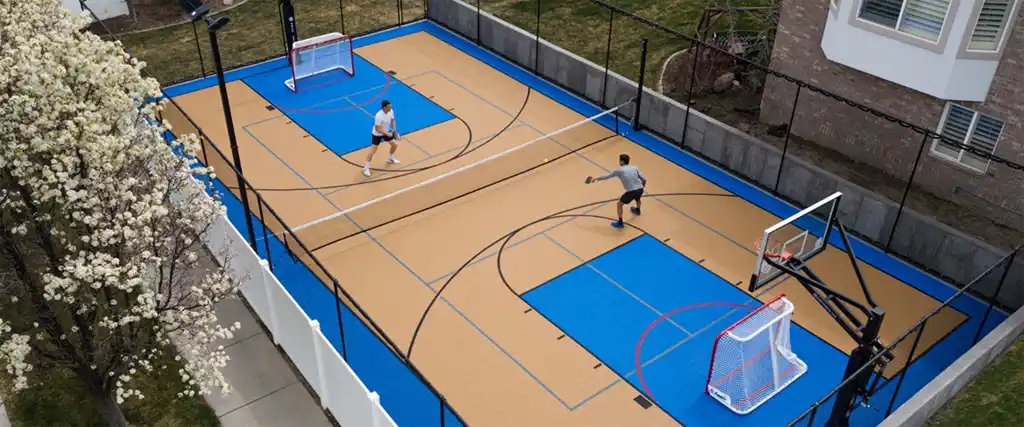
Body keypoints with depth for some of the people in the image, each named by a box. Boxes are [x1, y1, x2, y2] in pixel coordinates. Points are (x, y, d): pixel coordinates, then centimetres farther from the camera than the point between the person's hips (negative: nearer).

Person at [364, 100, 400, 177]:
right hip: (377, 134, -7)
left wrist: (394, 130, -8)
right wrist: (387, 134, -31)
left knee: (394, 145, 14)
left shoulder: (391, 111, -16)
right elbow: (377, 129, -31)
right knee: (373, 151, -8)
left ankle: (390, 158, 43)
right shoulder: (379, 116, -37)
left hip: (387, 131, 7)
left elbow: (392, 120, 3)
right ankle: (366, 168, 5)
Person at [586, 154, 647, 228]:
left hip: (631, 191, -5)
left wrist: (595, 179, 19)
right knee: (637, 199, 40)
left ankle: (620, 223, 18)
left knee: (619, 204, 16)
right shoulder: (635, 168, 9)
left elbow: (606, 176, 7)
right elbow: (644, 180, 8)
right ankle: (637, 210, 70)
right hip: (640, 189, 5)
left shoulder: (619, 171, -1)